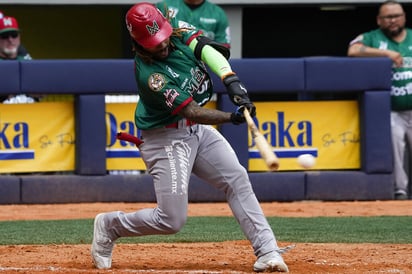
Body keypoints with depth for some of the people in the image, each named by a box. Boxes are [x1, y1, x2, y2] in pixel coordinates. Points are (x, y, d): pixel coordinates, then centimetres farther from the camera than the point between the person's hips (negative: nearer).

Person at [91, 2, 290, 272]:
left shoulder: (174, 27, -9)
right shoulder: (150, 75, -28)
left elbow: (204, 47, -19)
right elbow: (192, 112, -27)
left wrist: (231, 80, -34)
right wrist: (232, 117, -38)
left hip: (198, 130, 8)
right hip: (167, 139, -8)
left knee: (237, 179, -5)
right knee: (171, 220, -7)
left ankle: (267, 251, -6)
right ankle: (109, 226, 16)